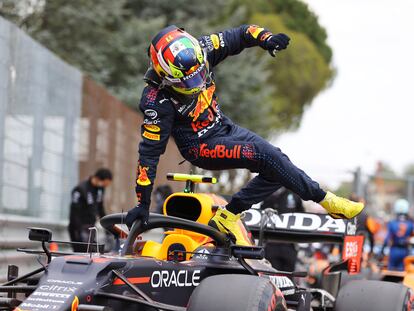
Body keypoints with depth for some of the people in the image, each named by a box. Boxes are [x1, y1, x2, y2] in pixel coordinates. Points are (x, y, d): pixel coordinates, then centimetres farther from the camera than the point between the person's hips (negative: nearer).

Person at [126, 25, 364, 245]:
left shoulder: (199, 50, -16)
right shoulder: (157, 102, -29)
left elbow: (240, 35, -5)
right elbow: (150, 152, -24)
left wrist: (265, 38, -27)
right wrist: (143, 204, -23)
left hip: (224, 127, 7)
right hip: (201, 145, -7)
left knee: (277, 171, -2)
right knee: (267, 156, -24)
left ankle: (228, 215, 5)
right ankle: (324, 199, -11)